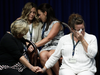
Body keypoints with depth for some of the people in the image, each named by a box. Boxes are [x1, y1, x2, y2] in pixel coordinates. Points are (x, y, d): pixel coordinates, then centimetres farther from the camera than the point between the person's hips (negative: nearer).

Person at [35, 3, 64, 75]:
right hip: (46, 48, 5)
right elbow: (44, 39, 21)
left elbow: (48, 38, -11)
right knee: (42, 55, -32)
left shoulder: (56, 23, -1)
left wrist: (35, 45, -14)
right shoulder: (44, 25, 23)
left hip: (57, 46, -5)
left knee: (50, 54, -38)